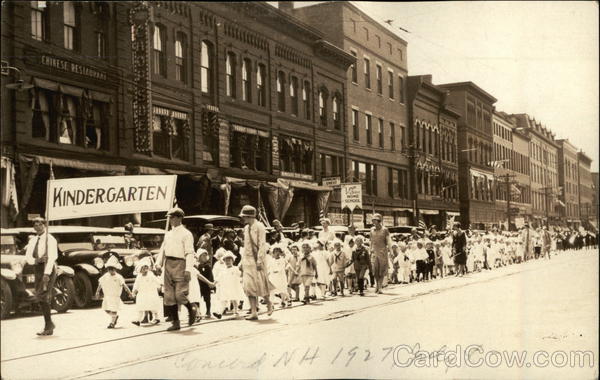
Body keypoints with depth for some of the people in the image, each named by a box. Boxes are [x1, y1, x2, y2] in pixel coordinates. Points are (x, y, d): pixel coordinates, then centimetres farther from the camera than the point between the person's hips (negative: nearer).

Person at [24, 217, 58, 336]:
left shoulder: (50, 239, -7)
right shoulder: (33, 240, 13)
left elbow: (52, 257, -16)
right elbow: (28, 258, 8)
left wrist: (47, 273, -25)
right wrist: (36, 260, -14)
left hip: (48, 269, -7)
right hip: (37, 269, 7)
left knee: (43, 297, -16)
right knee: (40, 299, 8)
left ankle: (48, 326, -9)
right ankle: (49, 324, 20)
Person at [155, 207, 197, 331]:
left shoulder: (186, 234, -3)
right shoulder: (168, 234, 18)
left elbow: (190, 253, -10)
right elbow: (162, 250, 19)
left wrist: (188, 269, -19)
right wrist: (158, 263, 3)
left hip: (179, 264, -7)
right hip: (168, 264, 7)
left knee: (180, 294, -12)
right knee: (169, 295, 5)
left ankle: (191, 309, 18)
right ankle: (175, 322, 13)